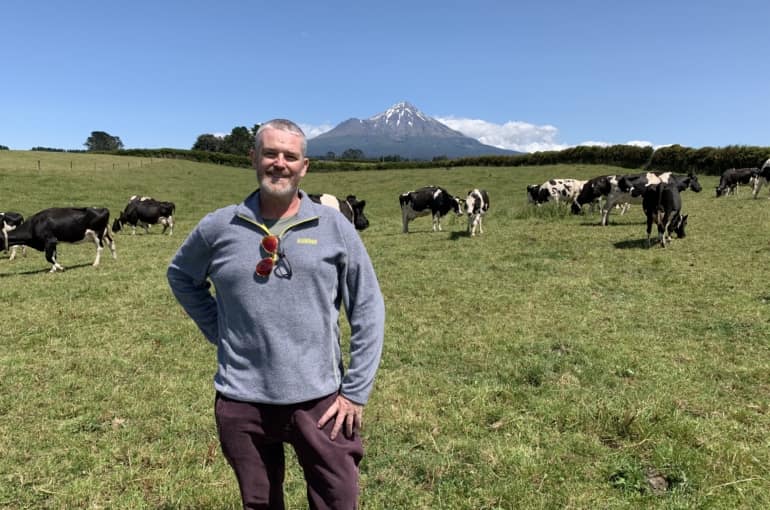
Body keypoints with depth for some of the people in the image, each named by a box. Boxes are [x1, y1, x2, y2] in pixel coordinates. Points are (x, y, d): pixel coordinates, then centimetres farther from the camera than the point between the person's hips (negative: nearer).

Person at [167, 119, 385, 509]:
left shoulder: (334, 227, -5)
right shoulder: (218, 227, -2)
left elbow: (367, 308, -2)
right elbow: (181, 275, 17)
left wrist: (356, 391, -5)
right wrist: (217, 330, 5)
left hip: (319, 399, -1)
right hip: (241, 402, 2)